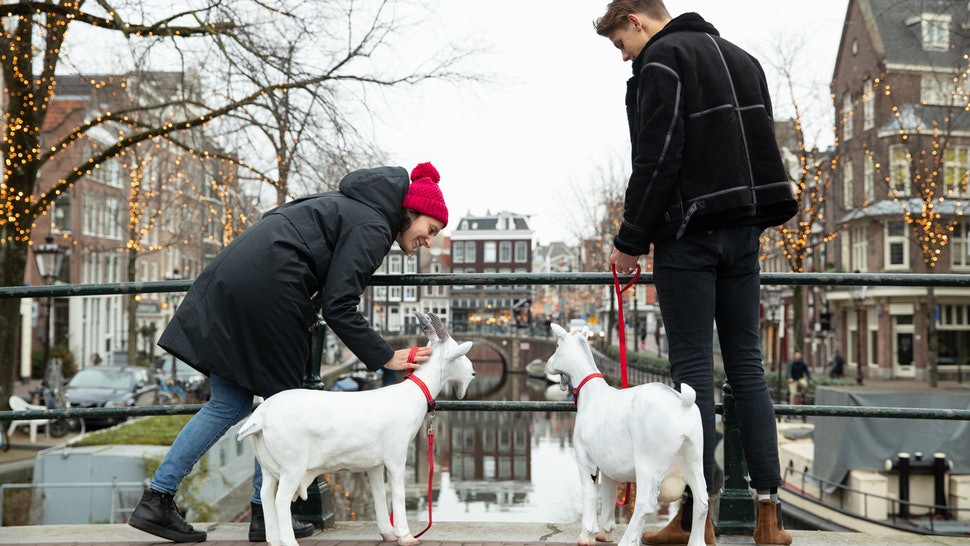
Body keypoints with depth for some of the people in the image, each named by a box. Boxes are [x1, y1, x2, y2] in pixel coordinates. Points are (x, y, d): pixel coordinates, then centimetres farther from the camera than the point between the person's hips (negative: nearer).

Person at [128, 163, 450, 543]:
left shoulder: (350, 206, 23)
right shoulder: (372, 229, -5)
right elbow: (339, 308, -12)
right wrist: (385, 358, -8)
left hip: (227, 281, 9)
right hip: (266, 293, -9)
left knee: (229, 404, 11)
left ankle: (156, 501, 9)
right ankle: (265, 515, 11)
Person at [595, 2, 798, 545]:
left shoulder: (661, 60, -5)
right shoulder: (741, 58, 20)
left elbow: (658, 159, -13)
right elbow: (764, 148, 19)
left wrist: (631, 239, -8)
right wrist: (751, 218, 18)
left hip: (689, 233, -7)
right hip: (744, 232, 7)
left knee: (693, 366, -4)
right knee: (747, 364, 7)